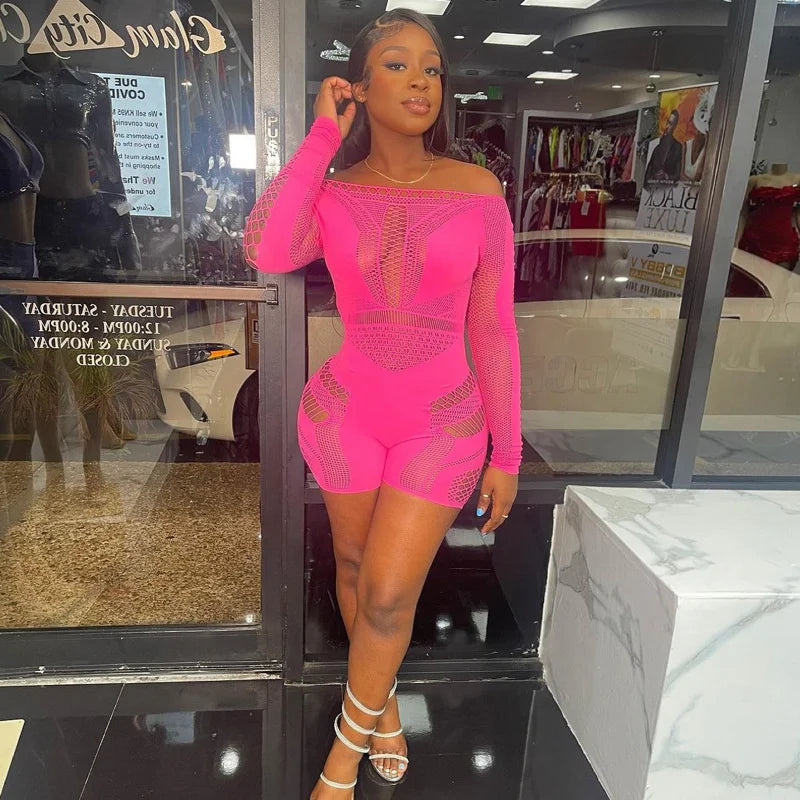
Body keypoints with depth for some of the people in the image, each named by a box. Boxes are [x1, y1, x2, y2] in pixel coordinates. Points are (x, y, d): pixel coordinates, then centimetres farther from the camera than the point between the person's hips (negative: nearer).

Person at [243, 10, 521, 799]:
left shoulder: (478, 190, -6)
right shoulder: (330, 196, -3)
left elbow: (492, 329, -4)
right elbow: (267, 252, -26)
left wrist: (507, 453, -4)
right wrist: (323, 137, -15)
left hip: (443, 423, -1)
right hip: (345, 413, 2)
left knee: (390, 594, -1)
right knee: (354, 568, 17)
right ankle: (382, 699, 48)